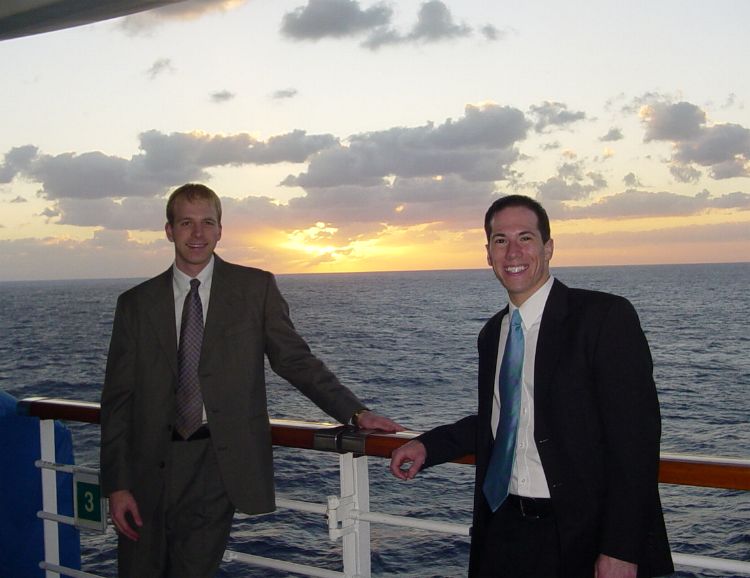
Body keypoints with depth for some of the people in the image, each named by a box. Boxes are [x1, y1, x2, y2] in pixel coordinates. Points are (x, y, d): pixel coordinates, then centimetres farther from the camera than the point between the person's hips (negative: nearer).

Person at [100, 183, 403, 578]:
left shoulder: (255, 288, 2)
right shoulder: (135, 303, 6)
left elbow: (295, 361, 4)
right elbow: (117, 398, 5)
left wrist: (356, 414, -6)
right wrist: (116, 485, -1)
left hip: (218, 464, -1)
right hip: (149, 467, 2)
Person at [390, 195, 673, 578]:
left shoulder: (607, 317, -13)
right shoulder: (492, 333, 8)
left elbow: (636, 438, -16)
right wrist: (428, 446, 7)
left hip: (584, 535, -6)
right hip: (505, 530, 6)